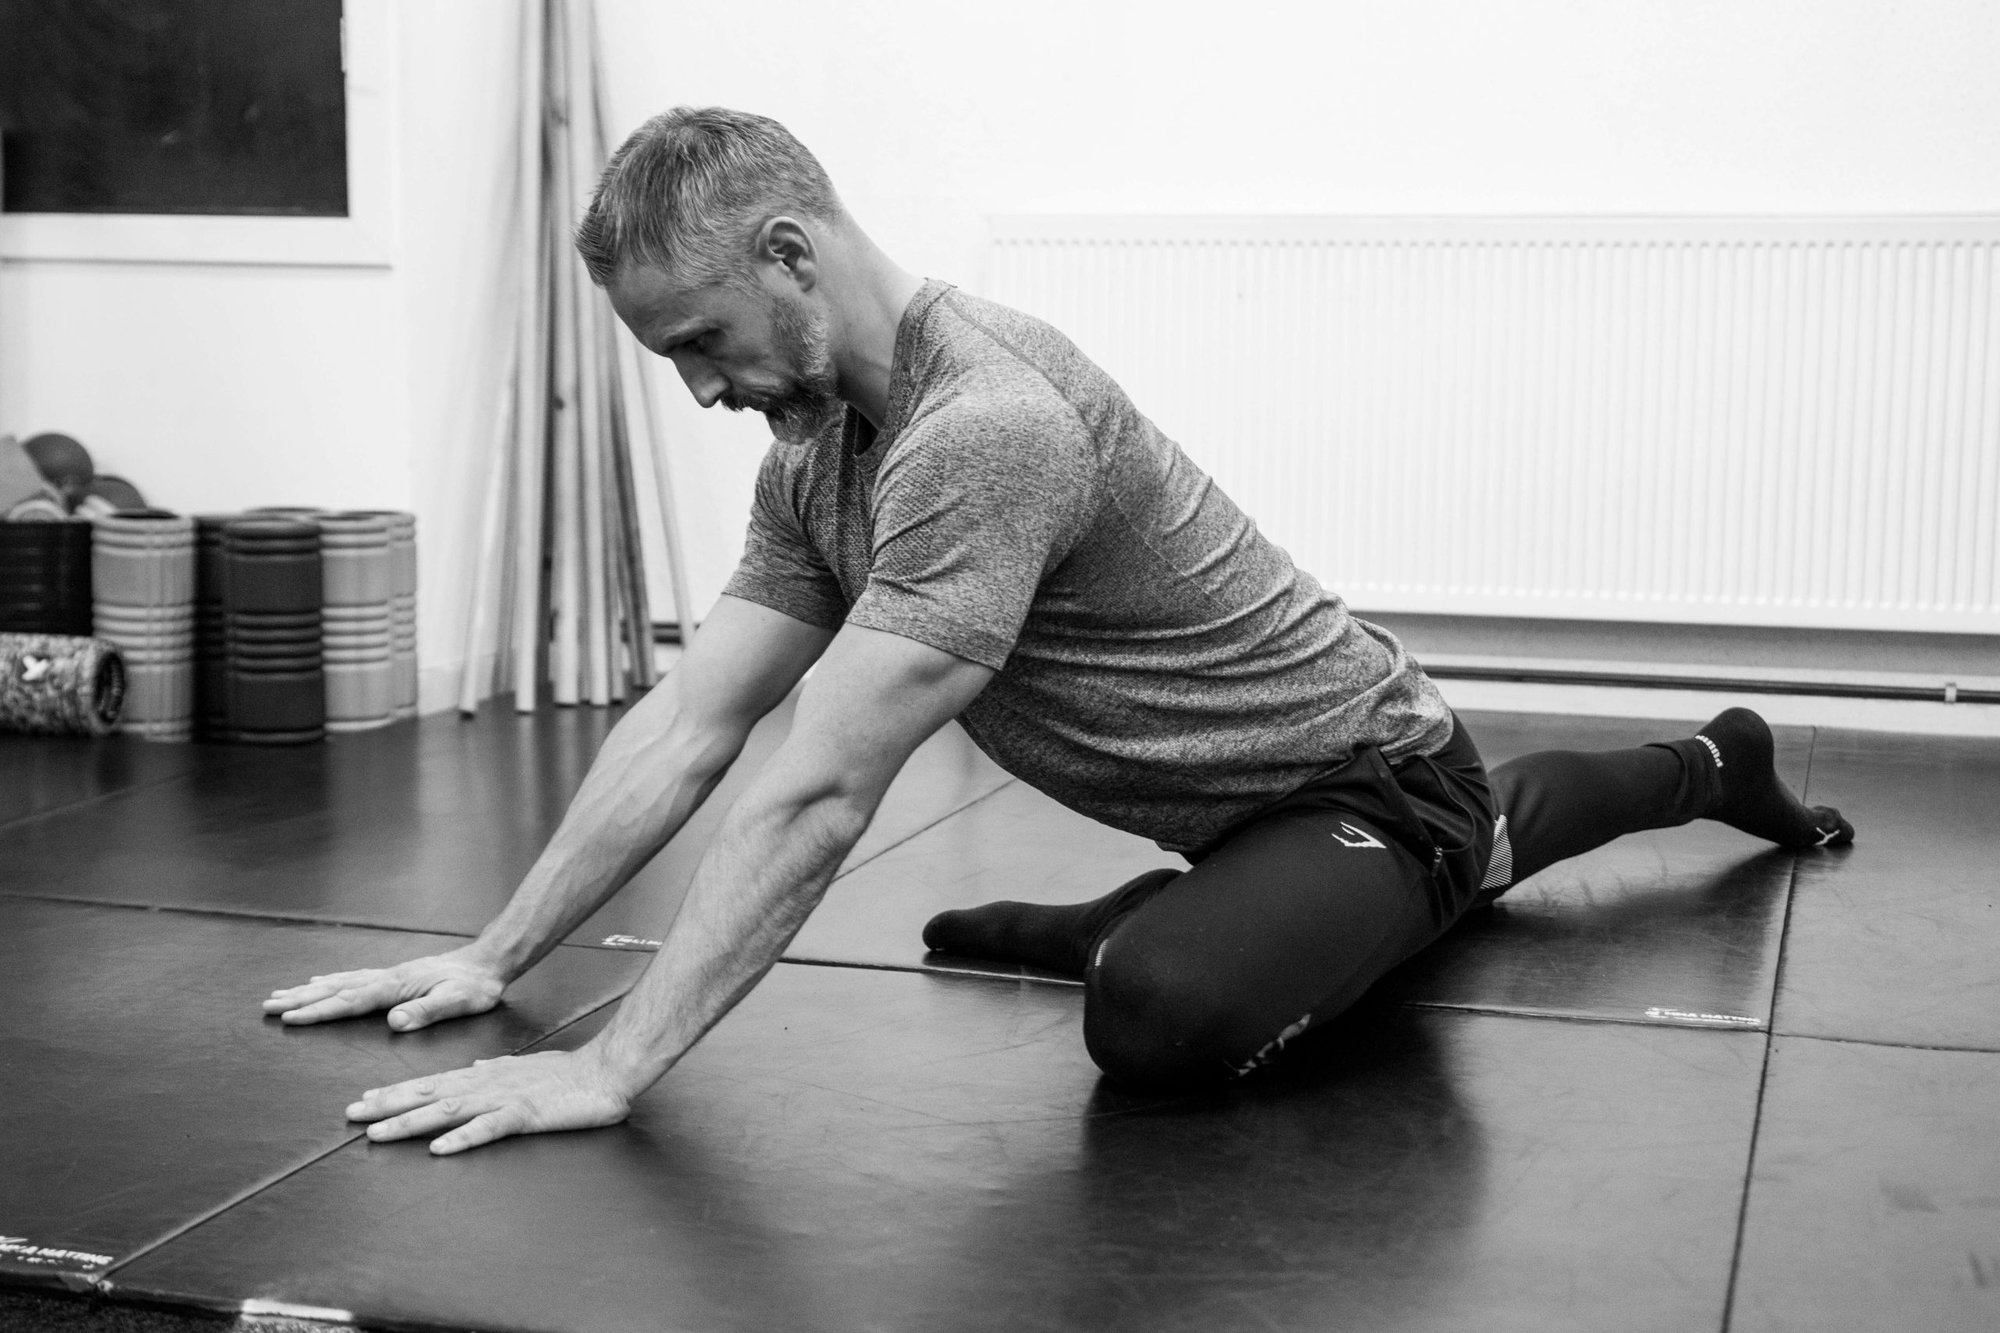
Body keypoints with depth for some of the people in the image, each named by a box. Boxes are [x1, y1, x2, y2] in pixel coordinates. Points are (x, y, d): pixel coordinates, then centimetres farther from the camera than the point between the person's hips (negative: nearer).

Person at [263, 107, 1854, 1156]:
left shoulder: (988, 425, -35)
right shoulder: (815, 454, -6)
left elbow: (817, 796, -39)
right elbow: (688, 730, -6)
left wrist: (607, 1071, -38)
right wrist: (490, 959, -10)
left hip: (1370, 778, -9)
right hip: (1251, 800, 9)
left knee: (1164, 1013, -36)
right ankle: (1706, 766, 64)